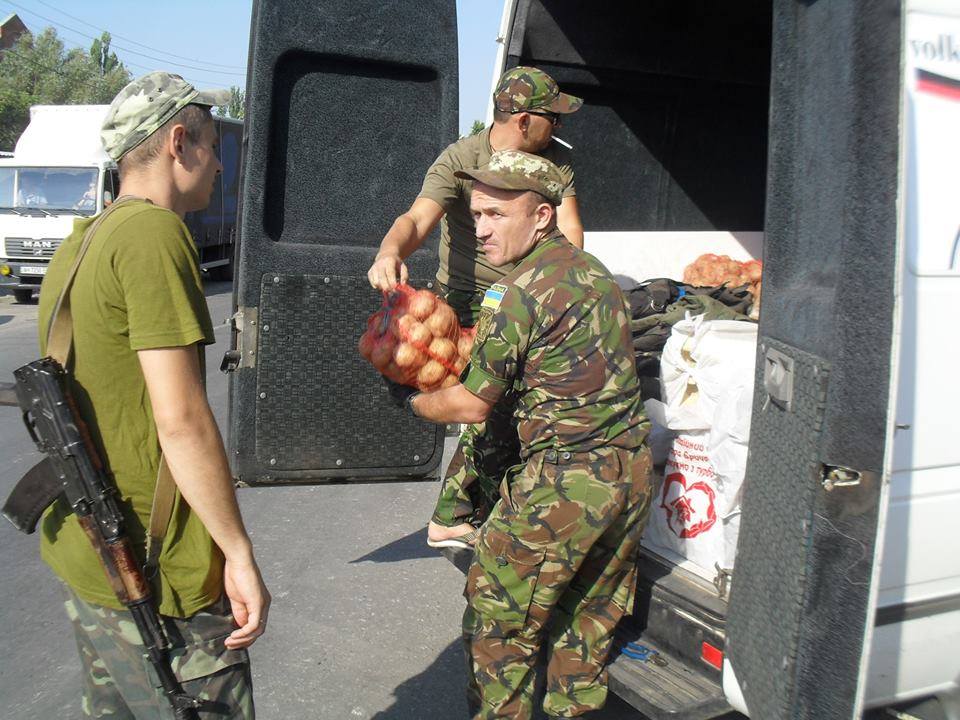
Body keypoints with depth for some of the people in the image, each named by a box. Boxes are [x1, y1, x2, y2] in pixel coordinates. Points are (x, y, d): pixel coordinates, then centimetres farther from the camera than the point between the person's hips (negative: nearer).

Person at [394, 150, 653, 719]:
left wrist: (412, 400, 9)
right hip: (631, 469, 9)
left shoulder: (522, 292, -17)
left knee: (499, 614, 9)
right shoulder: (593, 270, 10)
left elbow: (472, 406, -11)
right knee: (592, 615, 21)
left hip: (564, 480, -9)